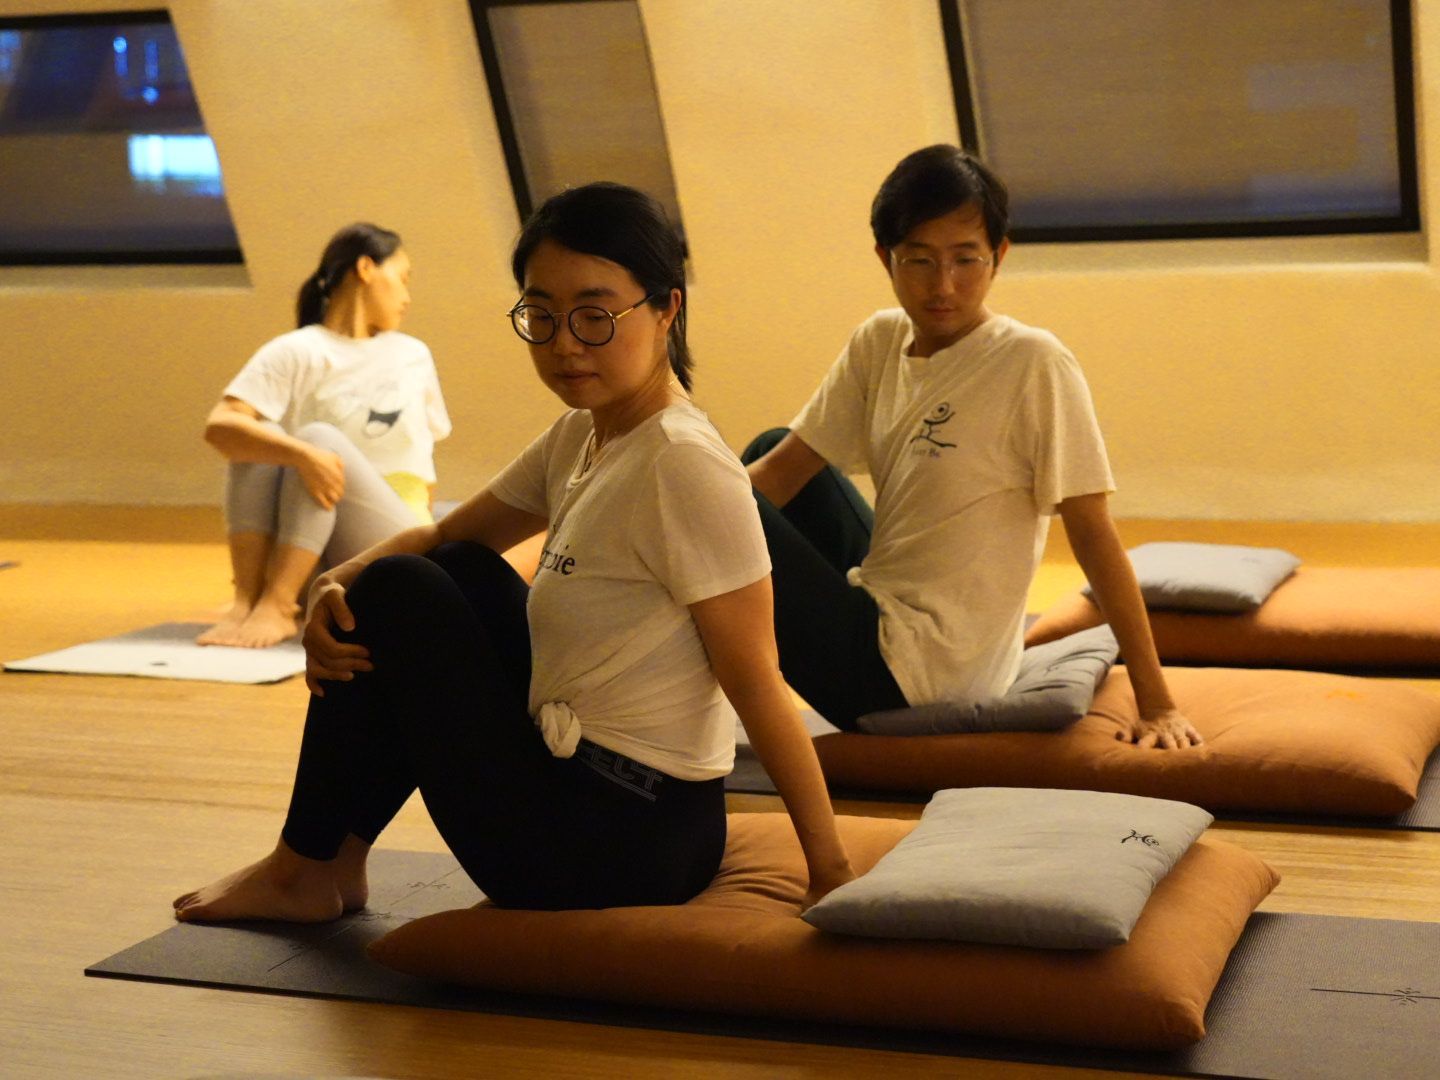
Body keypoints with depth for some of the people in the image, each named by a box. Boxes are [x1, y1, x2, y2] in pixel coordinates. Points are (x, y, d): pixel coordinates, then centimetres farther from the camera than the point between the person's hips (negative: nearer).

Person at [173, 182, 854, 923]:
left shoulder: (685, 466, -20)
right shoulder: (579, 437, 6)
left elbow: (755, 679, -21)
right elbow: (446, 536, 14)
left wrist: (830, 870, -18)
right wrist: (337, 583, -7)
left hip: (618, 842, -8)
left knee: (397, 595, -1)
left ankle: (302, 874, 17)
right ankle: (330, 863, 20)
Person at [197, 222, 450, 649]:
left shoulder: (414, 355, 16)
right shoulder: (297, 352, 0)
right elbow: (218, 426, -17)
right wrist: (301, 455, -33)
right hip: (315, 564, -1)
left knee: (320, 437, -22)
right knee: (256, 438, -22)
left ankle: (277, 609, -32)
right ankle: (246, 600, -31)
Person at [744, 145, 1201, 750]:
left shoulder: (1033, 365, -20)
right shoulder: (879, 342, 1)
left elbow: (1091, 531, -20)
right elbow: (783, 468, 2)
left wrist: (1155, 702, -21)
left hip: (907, 674, -8)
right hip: (879, 603, 8)